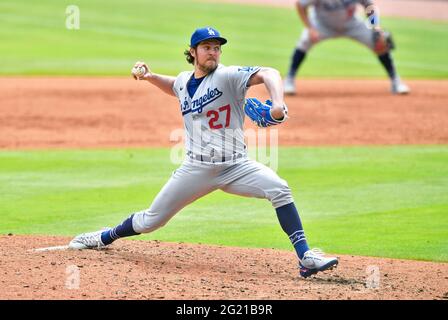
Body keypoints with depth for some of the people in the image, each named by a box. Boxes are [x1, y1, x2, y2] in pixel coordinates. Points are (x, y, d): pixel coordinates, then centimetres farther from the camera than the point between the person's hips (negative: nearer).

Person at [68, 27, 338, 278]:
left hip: (235, 166, -4)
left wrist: (278, 104, -47)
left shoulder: (227, 76, -11)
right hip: (197, 169, 4)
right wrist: (150, 77, 16)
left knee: (279, 189, -29)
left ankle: (305, 257, -27)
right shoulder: (184, 81, 7)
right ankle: (105, 238, 37)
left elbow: (268, 74, -28)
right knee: (151, 221, 9)